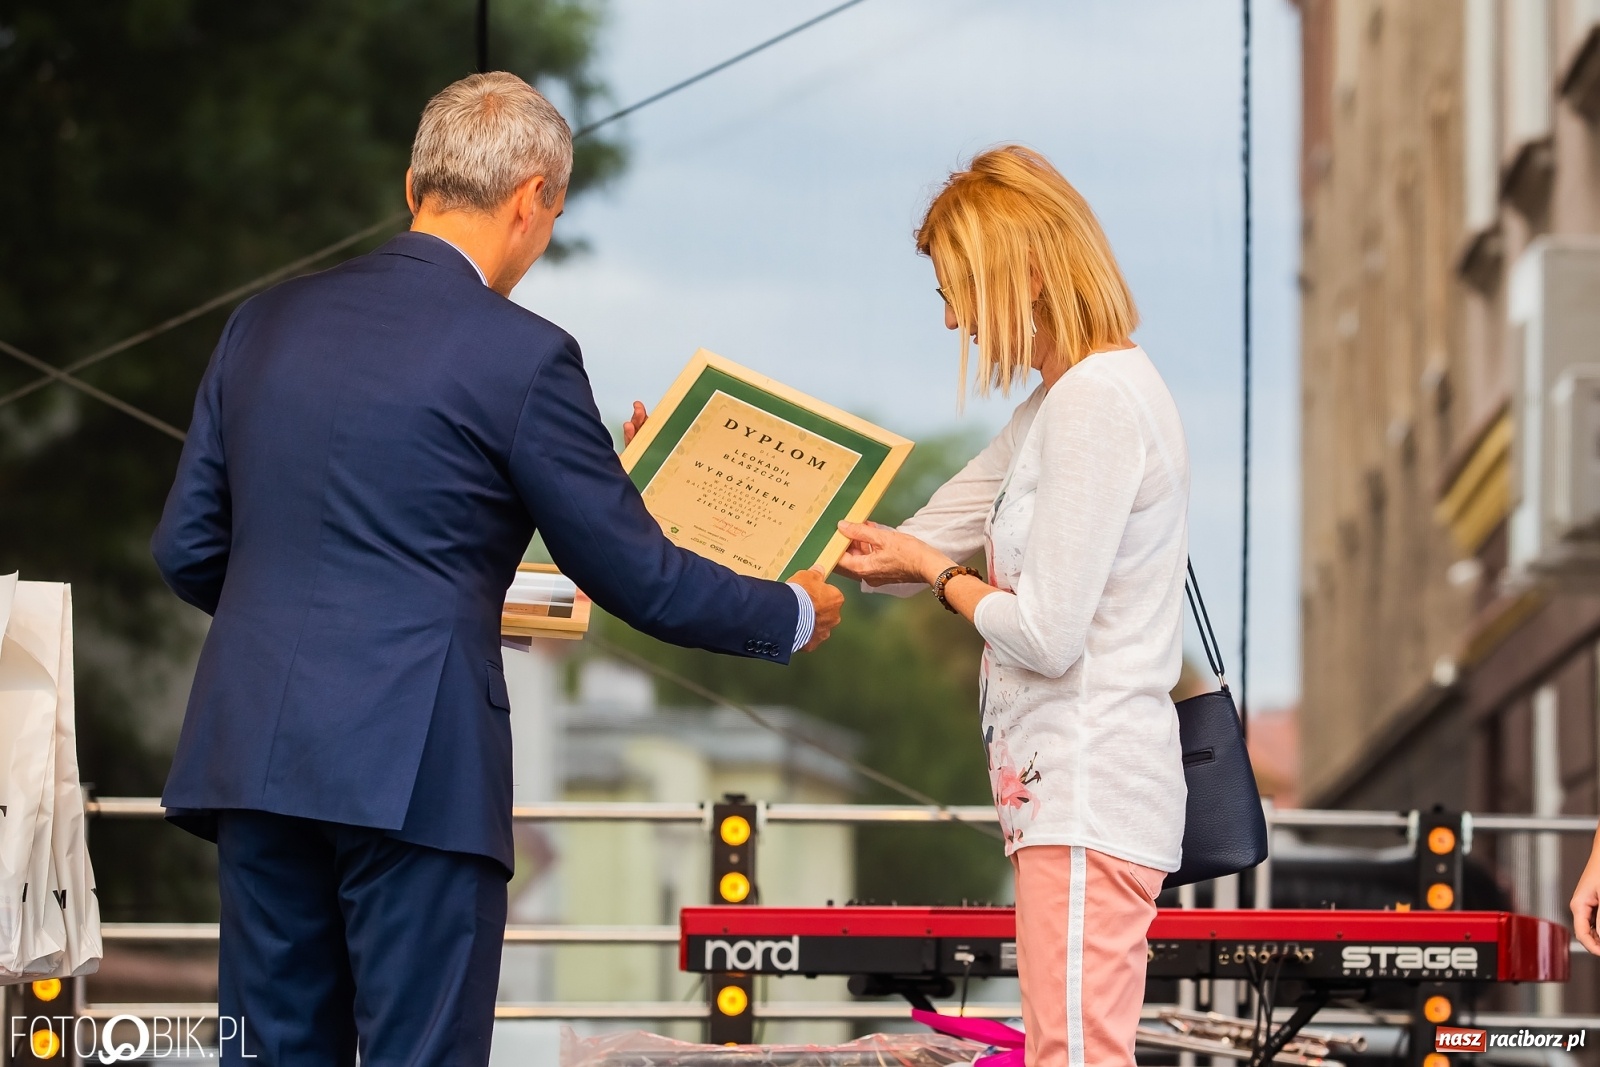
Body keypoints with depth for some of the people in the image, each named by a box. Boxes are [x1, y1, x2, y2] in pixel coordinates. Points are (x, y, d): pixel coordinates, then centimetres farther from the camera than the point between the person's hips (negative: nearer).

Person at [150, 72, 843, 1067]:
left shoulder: (267, 322, 11)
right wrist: (794, 613, 16)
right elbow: (637, 576, 0)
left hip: (251, 751, 6)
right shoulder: (520, 355, -6)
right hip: (411, 762, -6)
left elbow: (188, 550, 14)